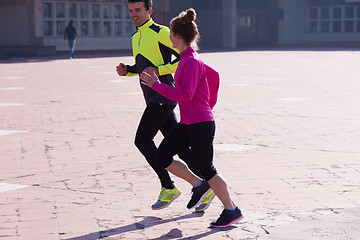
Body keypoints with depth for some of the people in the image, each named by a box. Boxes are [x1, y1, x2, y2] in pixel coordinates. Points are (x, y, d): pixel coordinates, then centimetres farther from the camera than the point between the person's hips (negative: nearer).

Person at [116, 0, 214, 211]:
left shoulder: (160, 33, -10)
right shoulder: (136, 37, 18)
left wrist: (157, 70, -21)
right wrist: (127, 70, 9)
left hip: (163, 96, -9)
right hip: (153, 98, 9)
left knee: (142, 140, -12)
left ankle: (168, 187, -2)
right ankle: (208, 184, 13)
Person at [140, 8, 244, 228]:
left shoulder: (192, 61, -17)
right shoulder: (187, 58, 12)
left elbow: (185, 94, -27)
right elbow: (214, 75, 23)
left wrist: (156, 85, -22)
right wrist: (209, 104, 25)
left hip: (201, 125, -9)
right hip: (187, 124, 9)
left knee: (207, 169, 1)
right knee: (162, 156, 1)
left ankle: (232, 210, 14)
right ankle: (199, 185, 13)